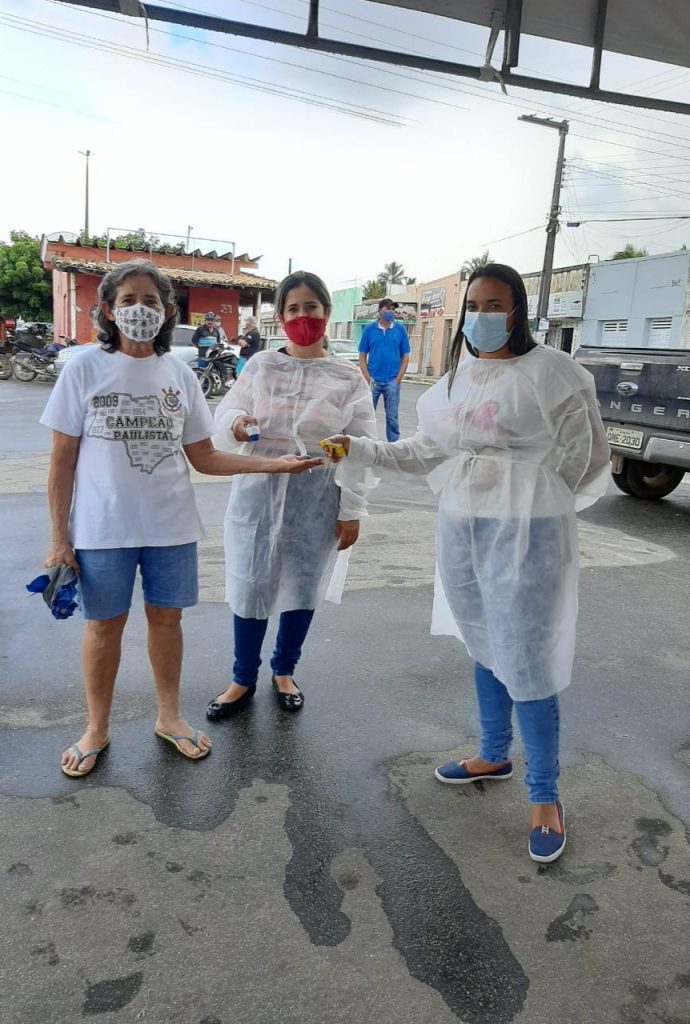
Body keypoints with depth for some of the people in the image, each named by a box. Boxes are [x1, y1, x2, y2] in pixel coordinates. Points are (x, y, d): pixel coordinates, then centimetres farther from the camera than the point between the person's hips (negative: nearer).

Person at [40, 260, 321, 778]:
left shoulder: (179, 373, 2)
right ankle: (96, 728, 31)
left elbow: (204, 457, 5)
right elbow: (63, 458, -4)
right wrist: (59, 536, -6)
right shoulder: (86, 367, -6)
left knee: (166, 616, 12)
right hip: (104, 526, -2)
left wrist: (276, 464, -4)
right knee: (105, 622, 10)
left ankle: (169, 715, 34)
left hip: (171, 525, 2)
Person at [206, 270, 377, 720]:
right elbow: (225, 413, 8)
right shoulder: (260, 365, 3)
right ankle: (244, 680, 26)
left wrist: (351, 511, -5)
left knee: (303, 587, 11)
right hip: (258, 490, 1)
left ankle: (285, 671, 35)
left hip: (315, 498, 0)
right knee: (250, 586, 6)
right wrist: (235, 423, -17)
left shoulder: (348, 377, -1)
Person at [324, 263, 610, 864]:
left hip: (525, 534, -6)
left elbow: (580, 453, -5)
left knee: (526, 662, -2)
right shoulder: (457, 377, 10)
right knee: (485, 650, 18)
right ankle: (494, 755, 39)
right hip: (459, 528, 6)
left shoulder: (550, 370, -9)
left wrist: (528, 501, 0)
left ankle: (545, 796, 17)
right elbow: (426, 452, 8)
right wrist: (361, 450, 0)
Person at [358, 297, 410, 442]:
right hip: (373, 381, 0)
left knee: (392, 417, 4)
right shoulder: (369, 329, 2)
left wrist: (397, 380, -3)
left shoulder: (400, 330, 3)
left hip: (392, 381, 0)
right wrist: (368, 379, -5)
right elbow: (362, 356, 4)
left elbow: (405, 356, 5)